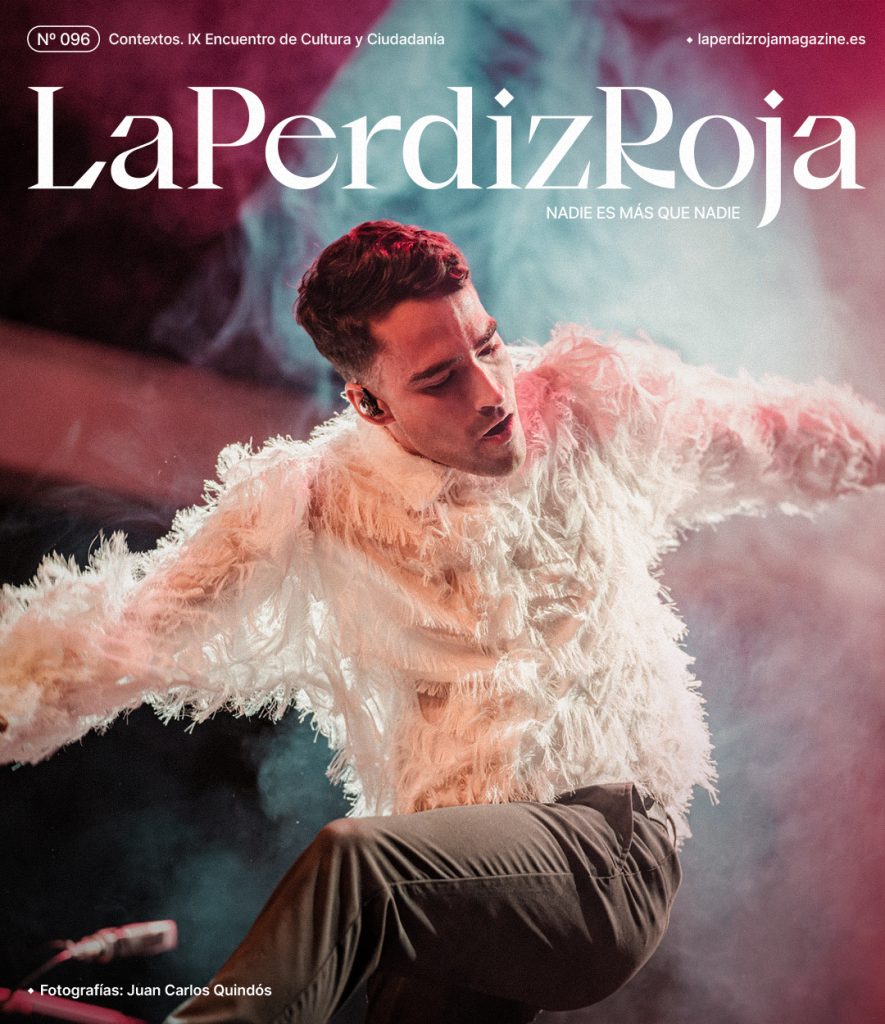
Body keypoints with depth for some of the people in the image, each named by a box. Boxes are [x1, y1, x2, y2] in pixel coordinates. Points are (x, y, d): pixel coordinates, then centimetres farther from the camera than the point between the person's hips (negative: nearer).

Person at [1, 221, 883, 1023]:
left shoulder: (590, 404, 5)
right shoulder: (314, 511, 1)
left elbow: (782, 432, 20)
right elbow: (125, 632, -2)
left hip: (611, 853, -2)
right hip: (445, 875, 2)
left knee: (354, 861, -30)